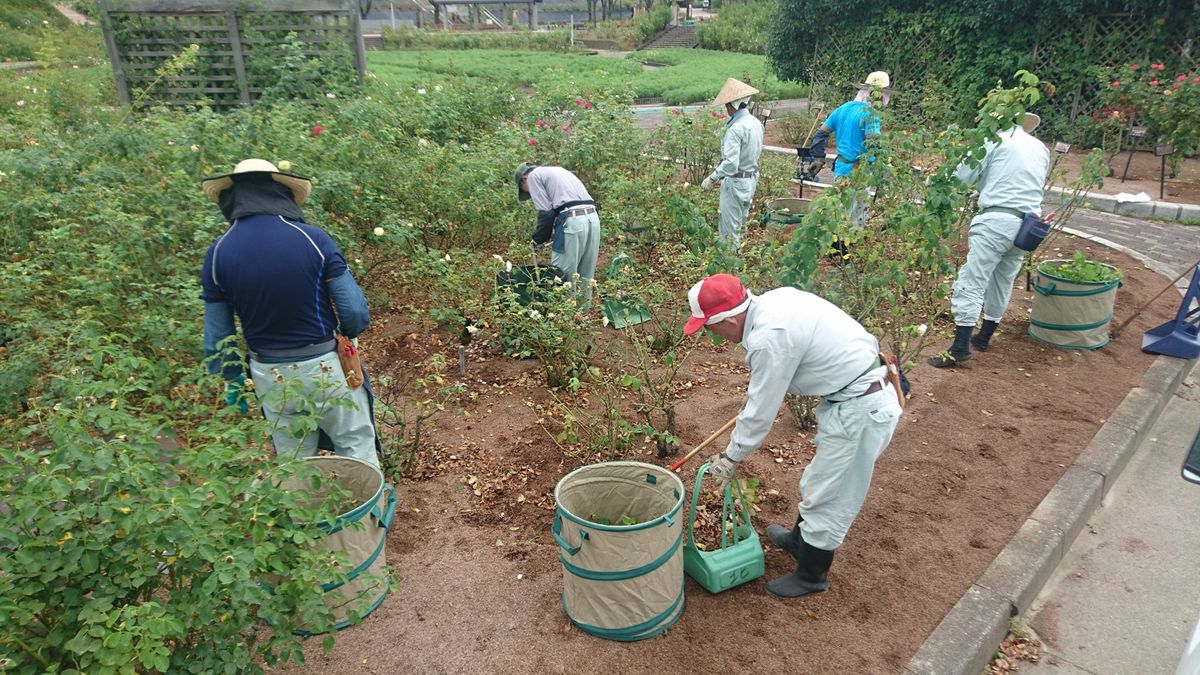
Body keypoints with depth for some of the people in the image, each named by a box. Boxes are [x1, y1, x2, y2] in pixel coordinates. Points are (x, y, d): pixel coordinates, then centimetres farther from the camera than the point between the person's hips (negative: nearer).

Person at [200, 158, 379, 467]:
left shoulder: (217, 254, -5)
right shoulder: (312, 239, -14)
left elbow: (216, 335, 0)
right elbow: (356, 311, -14)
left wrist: (232, 381, 16)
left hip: (270, 377, 3)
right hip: (325, 368, -3)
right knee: (357, 451, 15)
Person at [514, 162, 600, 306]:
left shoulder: (533, 176, 8)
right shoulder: (558, 171, 32)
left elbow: (546, 212, -3)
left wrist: (538, 240, 9)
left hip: (572, 221, -8)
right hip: (593, 218, 8)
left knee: (561, 278, 1)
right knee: (585, 279, 15)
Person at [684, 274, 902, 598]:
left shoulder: (768, 339, -27)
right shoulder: (774, 298, 0)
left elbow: (760, 412, -17)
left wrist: (731, 457, -2)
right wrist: (758, 390, 31)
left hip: (860, 412, -10)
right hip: (867, 391, 10)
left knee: (829, 497, 7)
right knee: (820, 481, 26)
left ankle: (811, 574, 26)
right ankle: (800, 539, 46)